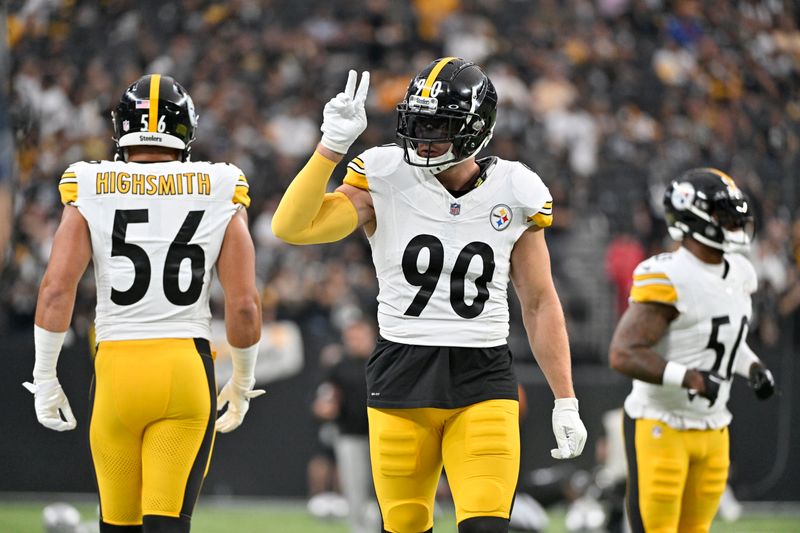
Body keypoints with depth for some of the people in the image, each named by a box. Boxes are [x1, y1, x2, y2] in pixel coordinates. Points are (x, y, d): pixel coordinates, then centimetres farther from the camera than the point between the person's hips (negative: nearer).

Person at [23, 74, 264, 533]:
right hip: (188, 371, 0)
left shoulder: (91, 192, 1)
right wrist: (242, 383, 14)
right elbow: (245, 305, -1)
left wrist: (45, 379, 1)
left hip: (117, 366, 1)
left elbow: (56, 290, -8)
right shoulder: (218, 195, 2)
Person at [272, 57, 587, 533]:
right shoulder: (384, 178, -2)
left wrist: (566, 401, 7)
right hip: (401, 378, 0)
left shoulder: (513, 193, 2)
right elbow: (291, 227, -13)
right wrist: (332, 146, -19)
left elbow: (540, 303, 9)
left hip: (483, 380, 0)